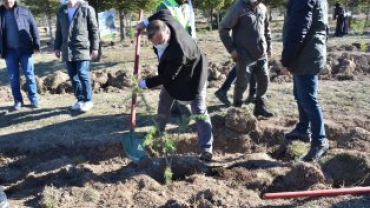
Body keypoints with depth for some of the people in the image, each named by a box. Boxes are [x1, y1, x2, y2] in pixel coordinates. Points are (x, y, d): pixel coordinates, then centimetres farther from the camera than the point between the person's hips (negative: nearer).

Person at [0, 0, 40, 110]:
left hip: (25, 49, -2)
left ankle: (33, 98, 13)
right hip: (10, 51, 2)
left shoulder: (24, 11, 3)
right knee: (13, 77, 6)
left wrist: (36, 44, -6)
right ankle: (18, 100, 16)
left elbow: (34, 28, 1)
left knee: (29, 75, 3)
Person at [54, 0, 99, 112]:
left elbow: (94, 29, -2)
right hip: (67, 50, 5)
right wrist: (57, 47, 15)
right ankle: (80, 99, 18)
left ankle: (88, 100, 2)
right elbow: (59, 31, 19)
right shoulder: (61, 10, 13)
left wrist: (95, 47, -6)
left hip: (83, 48, -5)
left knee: (82, 74, -9)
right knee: (73, 76, 7)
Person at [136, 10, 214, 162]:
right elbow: (162, 13, 3)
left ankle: (206, 150, -4)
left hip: (192, 76, -8)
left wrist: (145, 83, -20)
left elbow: (166, 77, -31)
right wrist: (146, 22, 0)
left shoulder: (178, 53, -45)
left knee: (199, 111, -7)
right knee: (164, 102, 21)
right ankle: (159, 129, 44)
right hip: (172, 73, 9)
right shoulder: (165, 21, -25)